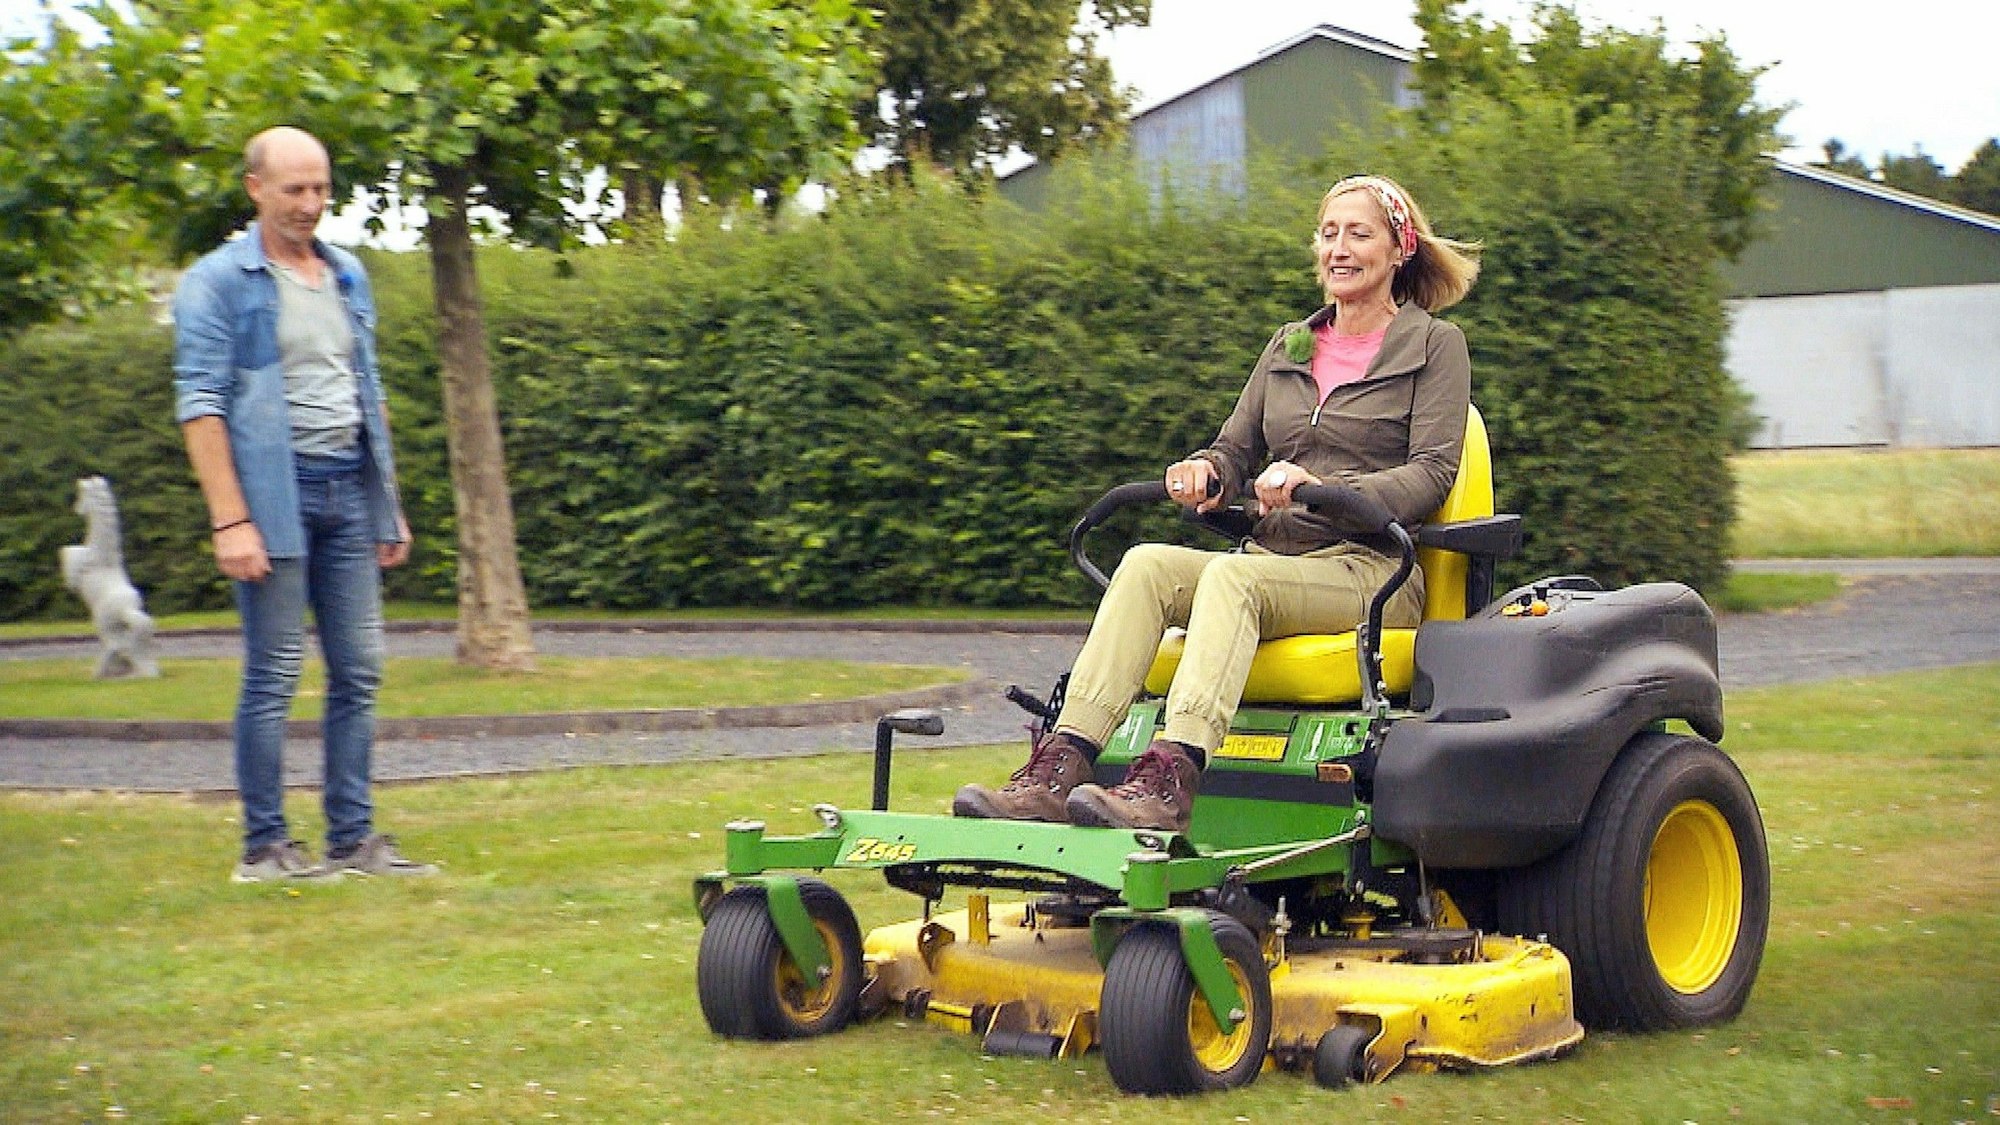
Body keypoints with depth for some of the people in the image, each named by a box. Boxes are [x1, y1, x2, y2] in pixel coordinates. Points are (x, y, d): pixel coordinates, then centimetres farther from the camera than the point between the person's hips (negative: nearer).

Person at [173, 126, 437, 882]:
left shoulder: (348, 277, 16)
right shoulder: (218, 282, -3)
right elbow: (200, 405, -8)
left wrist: (389, 503, 17)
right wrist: (229, 520, -16)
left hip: (350, 490, 6)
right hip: (275, 492, -6)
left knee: (358, 674, 5)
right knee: (273, 678, -2)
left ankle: (354, 838, 12)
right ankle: (263, 847, 5)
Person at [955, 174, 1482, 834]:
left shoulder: (1435, 345, 6)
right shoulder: (1288, 347, 23)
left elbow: (1432, 475, -7)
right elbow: (1235, 451, 19)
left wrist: (1323, 488, -23)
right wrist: (1205, 472, -6)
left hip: (1374, 571, -5)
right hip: (1273, 560, 5)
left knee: (1232, 574, -35)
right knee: (1147, 564, -24)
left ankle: (1168, 781, -53)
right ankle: (1056, 771, -39)